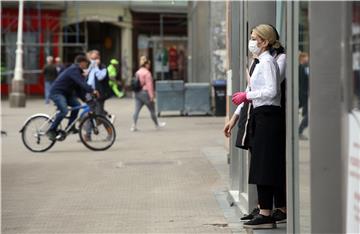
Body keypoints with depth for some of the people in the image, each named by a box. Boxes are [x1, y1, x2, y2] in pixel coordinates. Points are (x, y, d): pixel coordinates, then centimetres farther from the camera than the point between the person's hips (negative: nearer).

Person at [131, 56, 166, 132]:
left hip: (137, 93, 7)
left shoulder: (137, 72, 12)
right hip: (145, 93, -7)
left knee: (136, 110, 2)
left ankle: (134, 126, -7)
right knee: (152, 110, 9)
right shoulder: (147, 73, -12)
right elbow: (149, 84, -17)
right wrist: (151, 95, -17)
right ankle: (157, 124, 23)